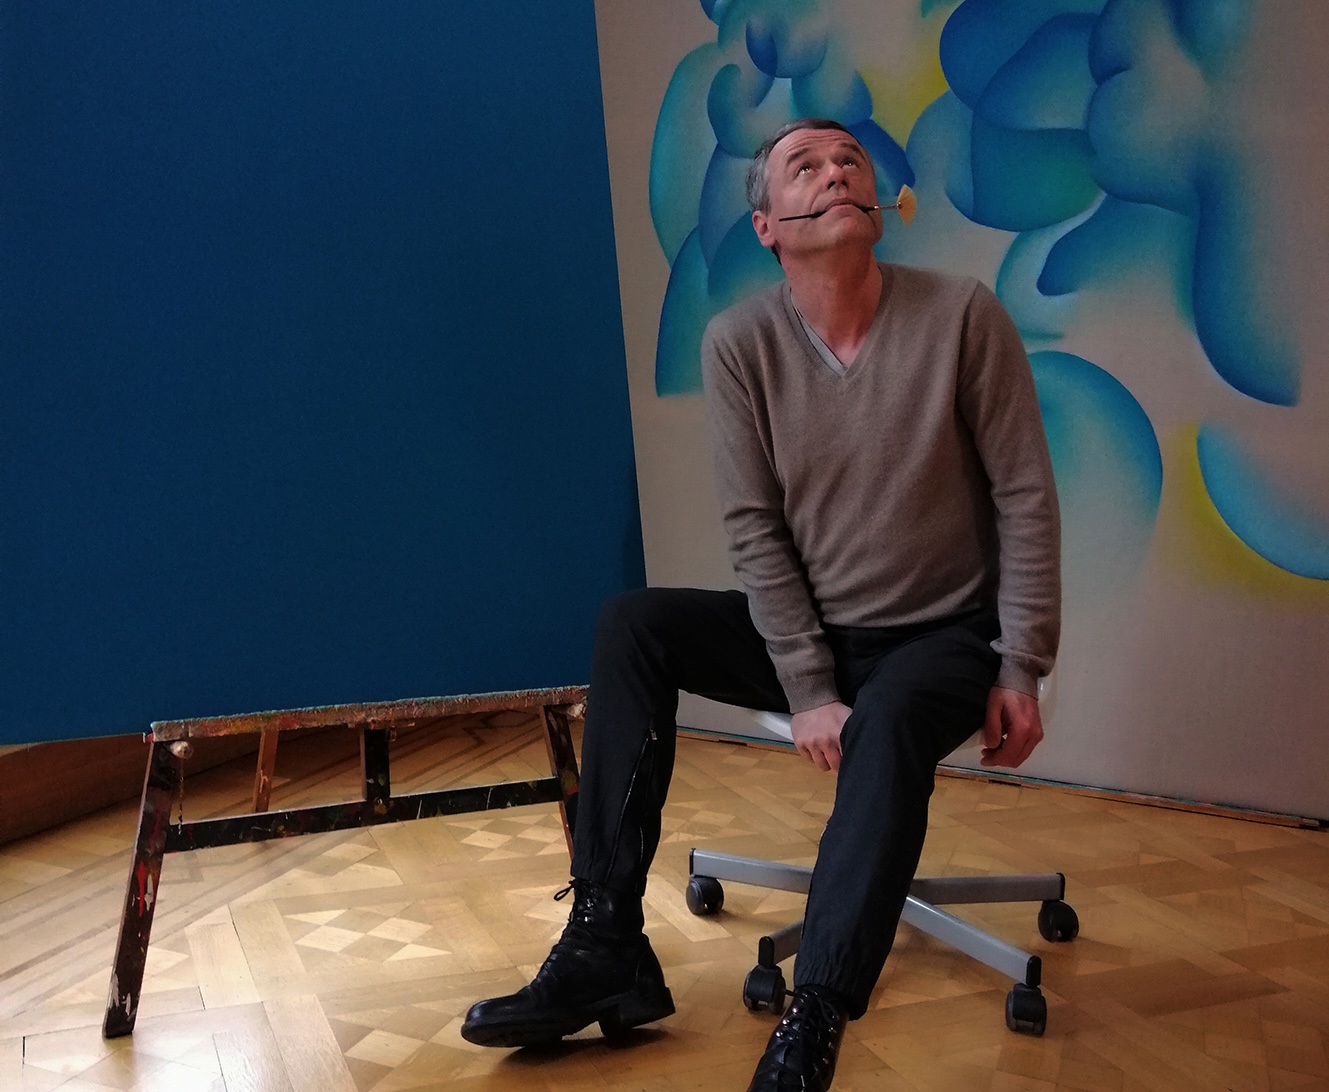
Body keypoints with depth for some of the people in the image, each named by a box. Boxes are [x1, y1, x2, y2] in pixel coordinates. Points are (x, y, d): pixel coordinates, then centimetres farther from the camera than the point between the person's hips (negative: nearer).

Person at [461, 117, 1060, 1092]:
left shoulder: (963, 316, -13)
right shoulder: (740, 342, -8)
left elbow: (1027, 499, -8)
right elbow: (756, 529, -7)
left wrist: (1022, 671, -12)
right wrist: (809, 689, -14)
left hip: (945, 637, -3)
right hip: (816, 633, 3)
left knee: (890, 720, -35)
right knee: (633, 627, -13)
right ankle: (607, 947, -13)